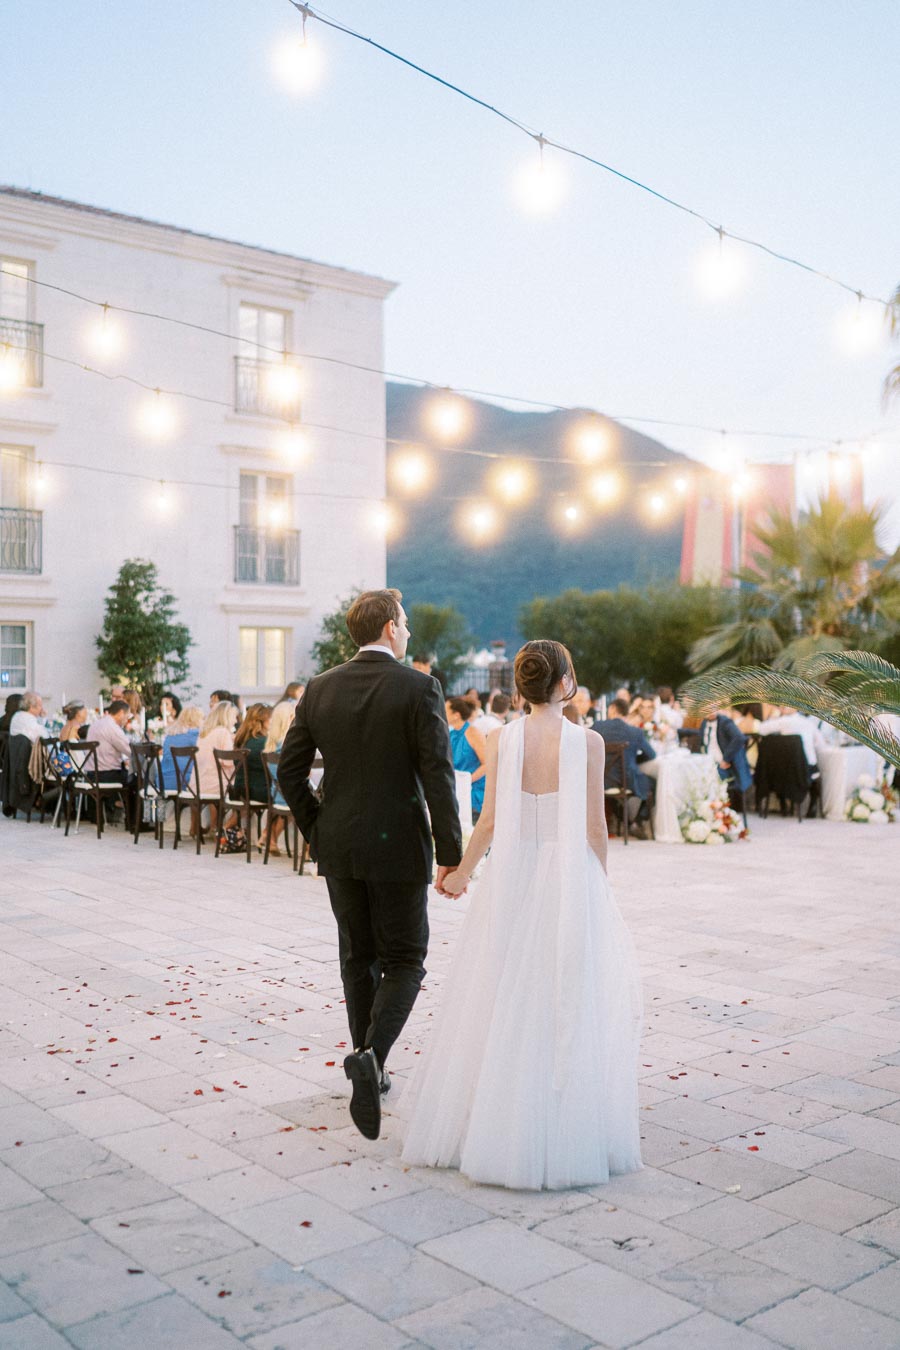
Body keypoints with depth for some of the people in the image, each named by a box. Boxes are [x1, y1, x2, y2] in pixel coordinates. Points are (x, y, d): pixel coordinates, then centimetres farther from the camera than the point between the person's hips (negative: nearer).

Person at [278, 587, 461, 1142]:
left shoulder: (320, 689, 2)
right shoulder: (419, 688, -11)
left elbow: (290, 770, 4)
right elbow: (438, 777, -15)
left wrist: (317, 830, 14)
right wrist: (451, 853, -10)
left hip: (339, 846, 4)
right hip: (398, 846, -4)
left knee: (359, 959, 18)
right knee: (404, 961, 7)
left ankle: (370, 1071, 27)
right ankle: (371, 1054, -15)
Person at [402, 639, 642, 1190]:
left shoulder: (502, 739, -3)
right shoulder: (587, 741, -9)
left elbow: (490, 820, -3)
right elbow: (595, 826, -6)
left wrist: (462, 872, 10)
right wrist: (600, 882, 8)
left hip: (513, 876, 2)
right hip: (571, 876, -2)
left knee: (504, 1000, 13)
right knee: (566, 1005, 8)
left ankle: (489, 1122, 23)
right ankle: (564, 1129, 17)